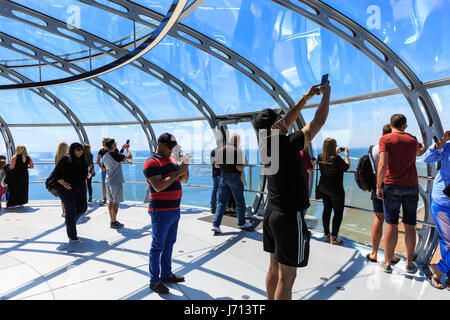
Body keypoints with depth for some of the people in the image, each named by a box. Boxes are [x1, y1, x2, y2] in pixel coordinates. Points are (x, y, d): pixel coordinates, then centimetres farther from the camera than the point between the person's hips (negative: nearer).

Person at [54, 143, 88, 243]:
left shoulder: (82, 161, 8)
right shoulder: (65, 160, -11)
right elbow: (57, 174, -12)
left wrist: (83, 182, 11)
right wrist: (64, 184, -16)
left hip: (80, 188, 6)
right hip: (68, 189, -6)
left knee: (82, 208, 9)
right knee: (70, 211, 0)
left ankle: (70, 221, 40)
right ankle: (72, 237, 9)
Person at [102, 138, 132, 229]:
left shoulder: (105, 156, 9)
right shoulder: (115, 155, -16)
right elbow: (129, 157, -17)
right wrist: (127, 149, 5)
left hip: (108, 181, 8)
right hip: (116, 182, -8)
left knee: (110, 202, 13)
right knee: (115, 202, -1)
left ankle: (112, 220, 21)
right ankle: (113, 223, 4)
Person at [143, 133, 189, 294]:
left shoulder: (172, 160, 12)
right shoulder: (152, 162, -14)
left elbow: (184, 180, 13)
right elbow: (158, 186, -25)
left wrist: (185, 168, -6)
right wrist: (177, 173, -24)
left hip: (174, 210, 9)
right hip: (161, 212, -8)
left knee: (169, 244, 19)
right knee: (158, 246, 3)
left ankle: (166, 274, 33)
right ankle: (154, 281, 17)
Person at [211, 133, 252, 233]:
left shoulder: (221, 150, 4)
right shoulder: (238, 151, -13)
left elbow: (216, 165, 9)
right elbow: (239, 167, -21)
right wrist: (243, 163, -1)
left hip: (223, 177, 5)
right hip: (234, 177, -5)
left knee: (221, 202, 9)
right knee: (240, 202, 12)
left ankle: (215, 224, 2)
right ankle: (241, 223, 26)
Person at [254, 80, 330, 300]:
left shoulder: (266, 144, 1)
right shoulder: (288, 145, -19)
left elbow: (288, 120, 16)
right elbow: (318, 121, -8)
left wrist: (306, 97, 21)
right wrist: (326, 95, 8)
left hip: (272, 213, 8)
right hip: (290, 216, -8)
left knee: (274, 268, 19)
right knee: (286, 277, 2)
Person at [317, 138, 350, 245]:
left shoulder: (320, 157, -4)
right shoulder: (336, 159, -22)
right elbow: (347, 167, -7)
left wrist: (336, 153, 17)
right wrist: (346, 154, 2)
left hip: (323, 188, 6)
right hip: (336, 189, -6)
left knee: (326, 210, 16)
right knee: (338, 212, 6)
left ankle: (326, 234, 24)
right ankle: (333, 237, 8)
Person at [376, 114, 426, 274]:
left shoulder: (385, 139, -3)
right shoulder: (413, 140, 10)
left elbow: (383, 164, -14)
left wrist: (378, 186, -8)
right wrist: (423, 149, 56)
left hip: (392, 186, -3)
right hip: (412, 187, 3)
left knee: (392, 225, 1)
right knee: (410, 226, 8)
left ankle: (387, 263, 8)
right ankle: (410, 263, 17)